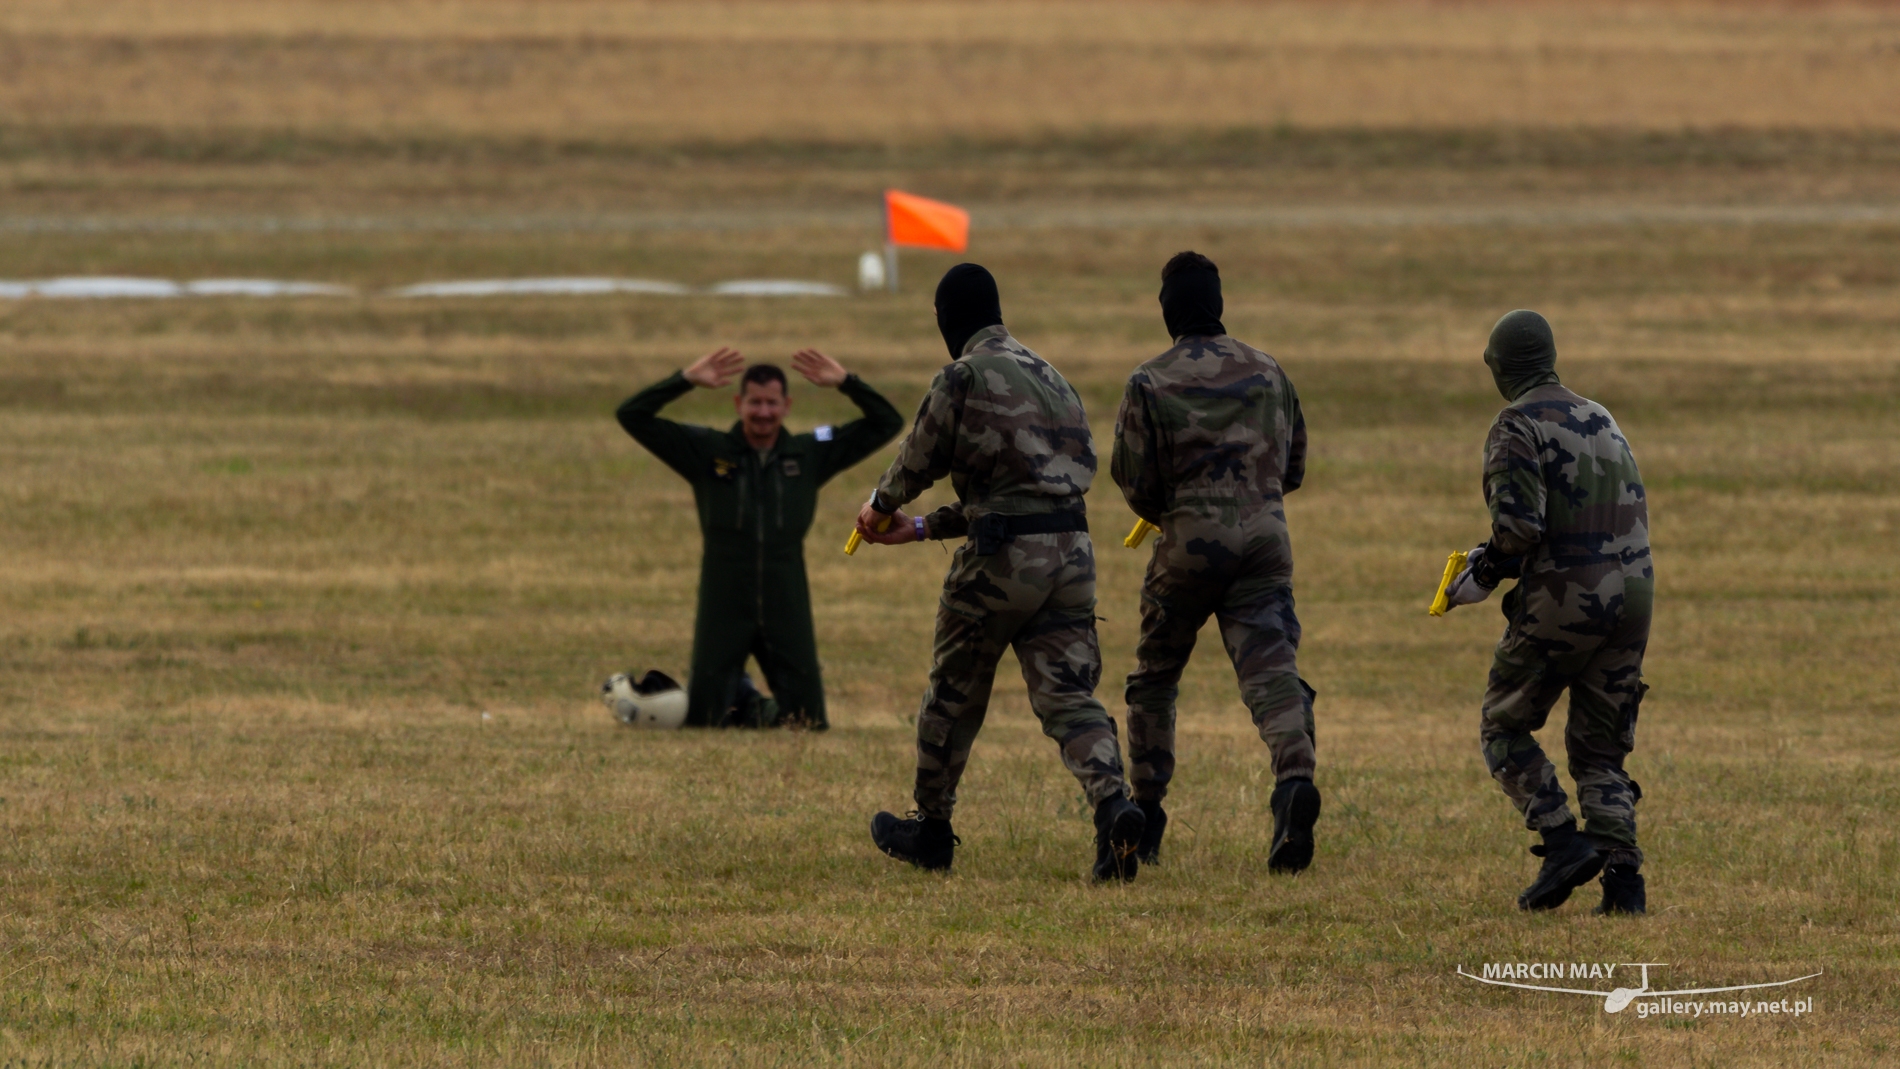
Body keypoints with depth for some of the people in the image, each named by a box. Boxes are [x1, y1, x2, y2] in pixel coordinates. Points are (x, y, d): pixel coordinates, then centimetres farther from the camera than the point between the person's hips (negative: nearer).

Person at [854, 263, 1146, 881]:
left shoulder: (965, 378, -6)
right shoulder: (1049, 378, 20)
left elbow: (921, 460, 2)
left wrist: (880, 507, 25)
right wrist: (920, 529, 30)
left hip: (1005, 554, -6)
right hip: (1072, 547, 6)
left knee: (954, 692, 13)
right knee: (1068, 696, 0)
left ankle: (931, 830, 25)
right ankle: (1113, 804, -25)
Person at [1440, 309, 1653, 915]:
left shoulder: (1516, 428, -7)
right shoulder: (1601, 420, 17)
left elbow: (1519, 526, -20)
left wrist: (1484, 577, -2)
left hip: (1564, 600, -6)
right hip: (1632, 593, 6)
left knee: (1505, 727, 10)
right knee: (1600, 748, 12)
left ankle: (1563, 842, -6)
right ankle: (1623, 875, -4)